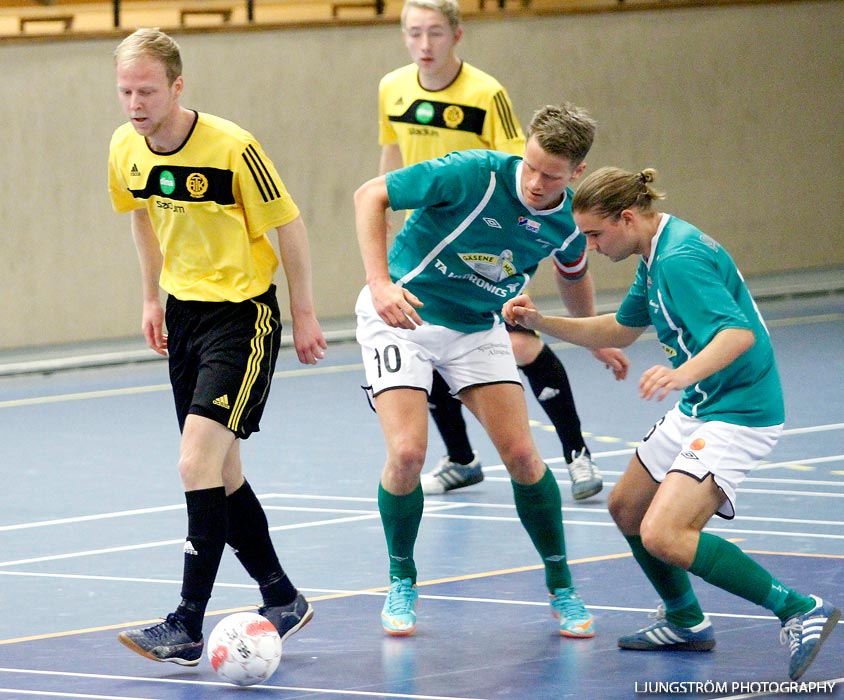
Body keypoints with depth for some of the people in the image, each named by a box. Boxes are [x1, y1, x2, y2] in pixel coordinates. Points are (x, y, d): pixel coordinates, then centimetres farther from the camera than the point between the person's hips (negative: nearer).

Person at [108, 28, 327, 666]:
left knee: (199, 464, -18)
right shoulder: (125, 150, -2)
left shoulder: (233, 148, -21)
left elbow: (289, 225, -10)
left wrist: (304, 314, -5)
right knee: (221, 470, 12)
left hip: (244, 312, -7)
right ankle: (283, 601, 28)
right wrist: (153, 300, 22)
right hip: (184, 309, 7)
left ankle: (188, 629, -17)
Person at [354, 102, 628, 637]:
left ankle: (561, 587, 12)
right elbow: (371, 195, -20)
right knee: (408, 452, -18)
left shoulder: (569, 218, -8)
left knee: (522, 454, -6)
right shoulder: (476, 173, -26)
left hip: (479, 328, 4)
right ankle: (402, 582, 5)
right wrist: (381, 283, -29)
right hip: (402, 314, -4)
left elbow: (574, 270, 18)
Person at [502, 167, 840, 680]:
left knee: (664, 537, -23)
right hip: (697, 409, 11)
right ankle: (686, 622, 38)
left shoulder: (681, 259, -23)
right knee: (627, 509, 22)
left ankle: (800, 610, -19)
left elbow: (740, 332, -35)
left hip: (739, 413, -11)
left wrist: (686, 372, -51)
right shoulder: (658, 254, 9)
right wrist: (542, 323, 13)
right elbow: (620, 329, 23)